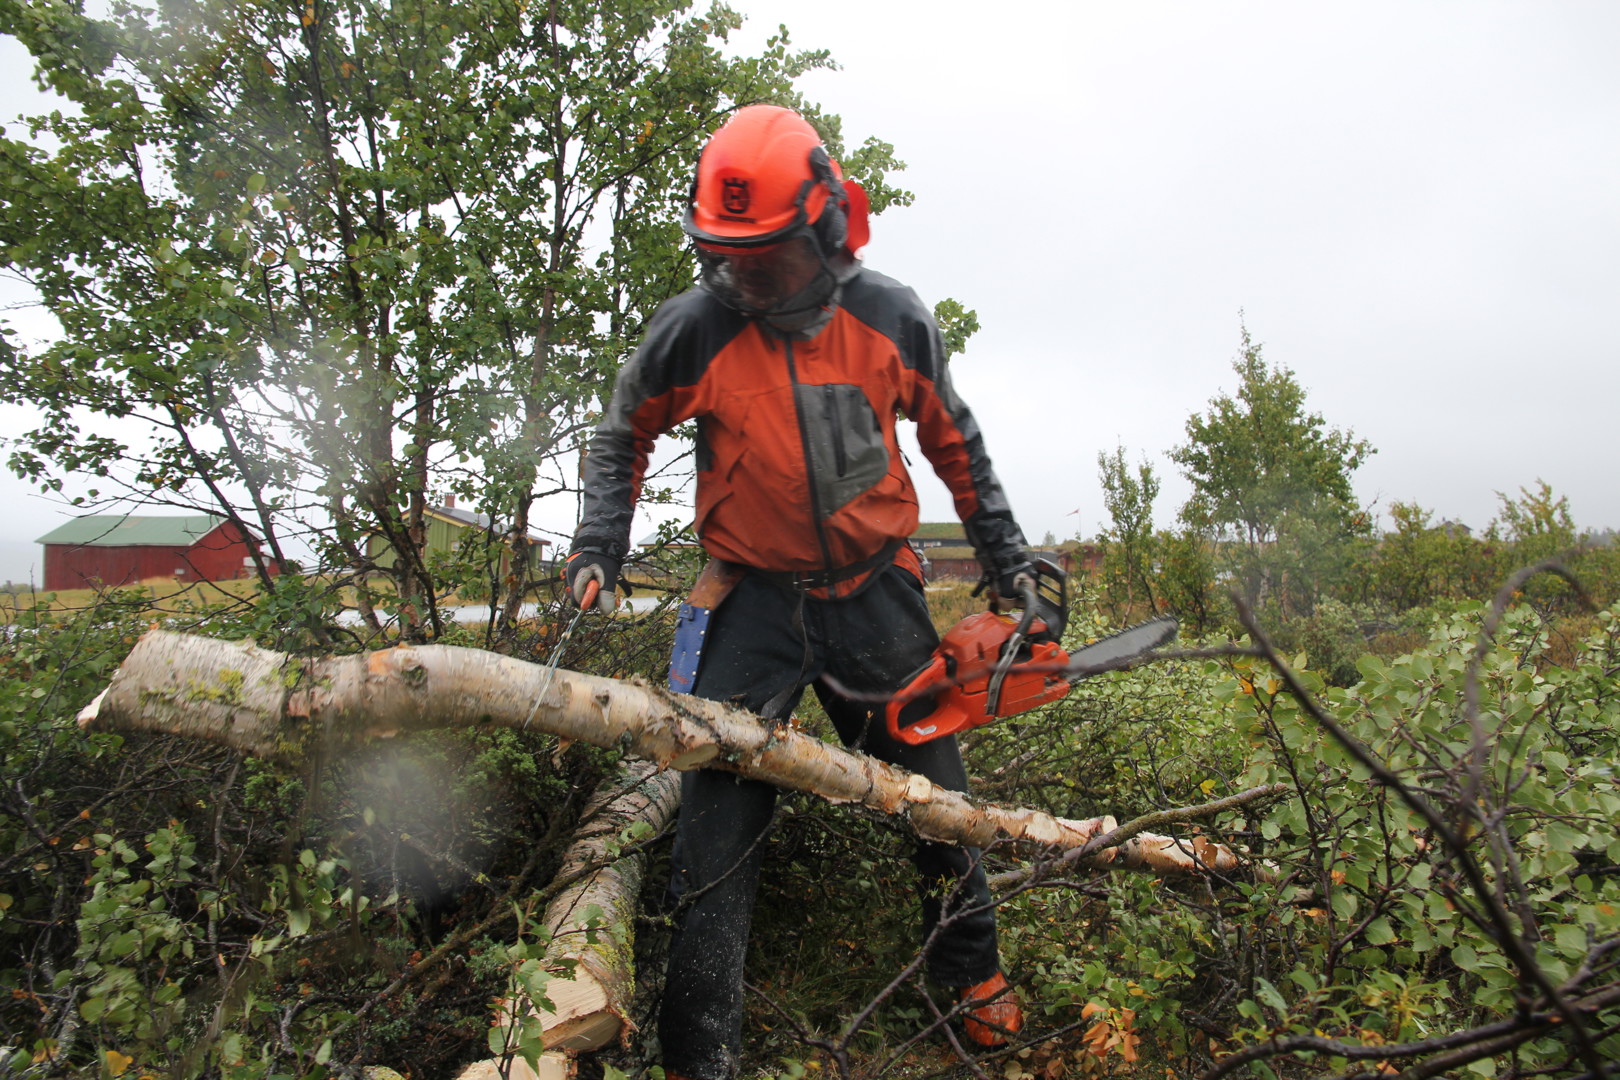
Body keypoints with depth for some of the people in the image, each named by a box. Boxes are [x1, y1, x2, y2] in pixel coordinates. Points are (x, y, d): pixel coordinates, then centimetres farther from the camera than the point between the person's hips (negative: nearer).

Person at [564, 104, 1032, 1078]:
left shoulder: (893, 319, -6)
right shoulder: (693, 331, -11)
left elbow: (954, 441, 10)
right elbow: (623, 439, 7)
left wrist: (1006, 552, 12)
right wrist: (598, 550, -3)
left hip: (875, 593, 2)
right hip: (753, 603, -1)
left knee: (936, 798, 14)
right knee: (719, 828, -4)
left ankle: (975, 973, 40)